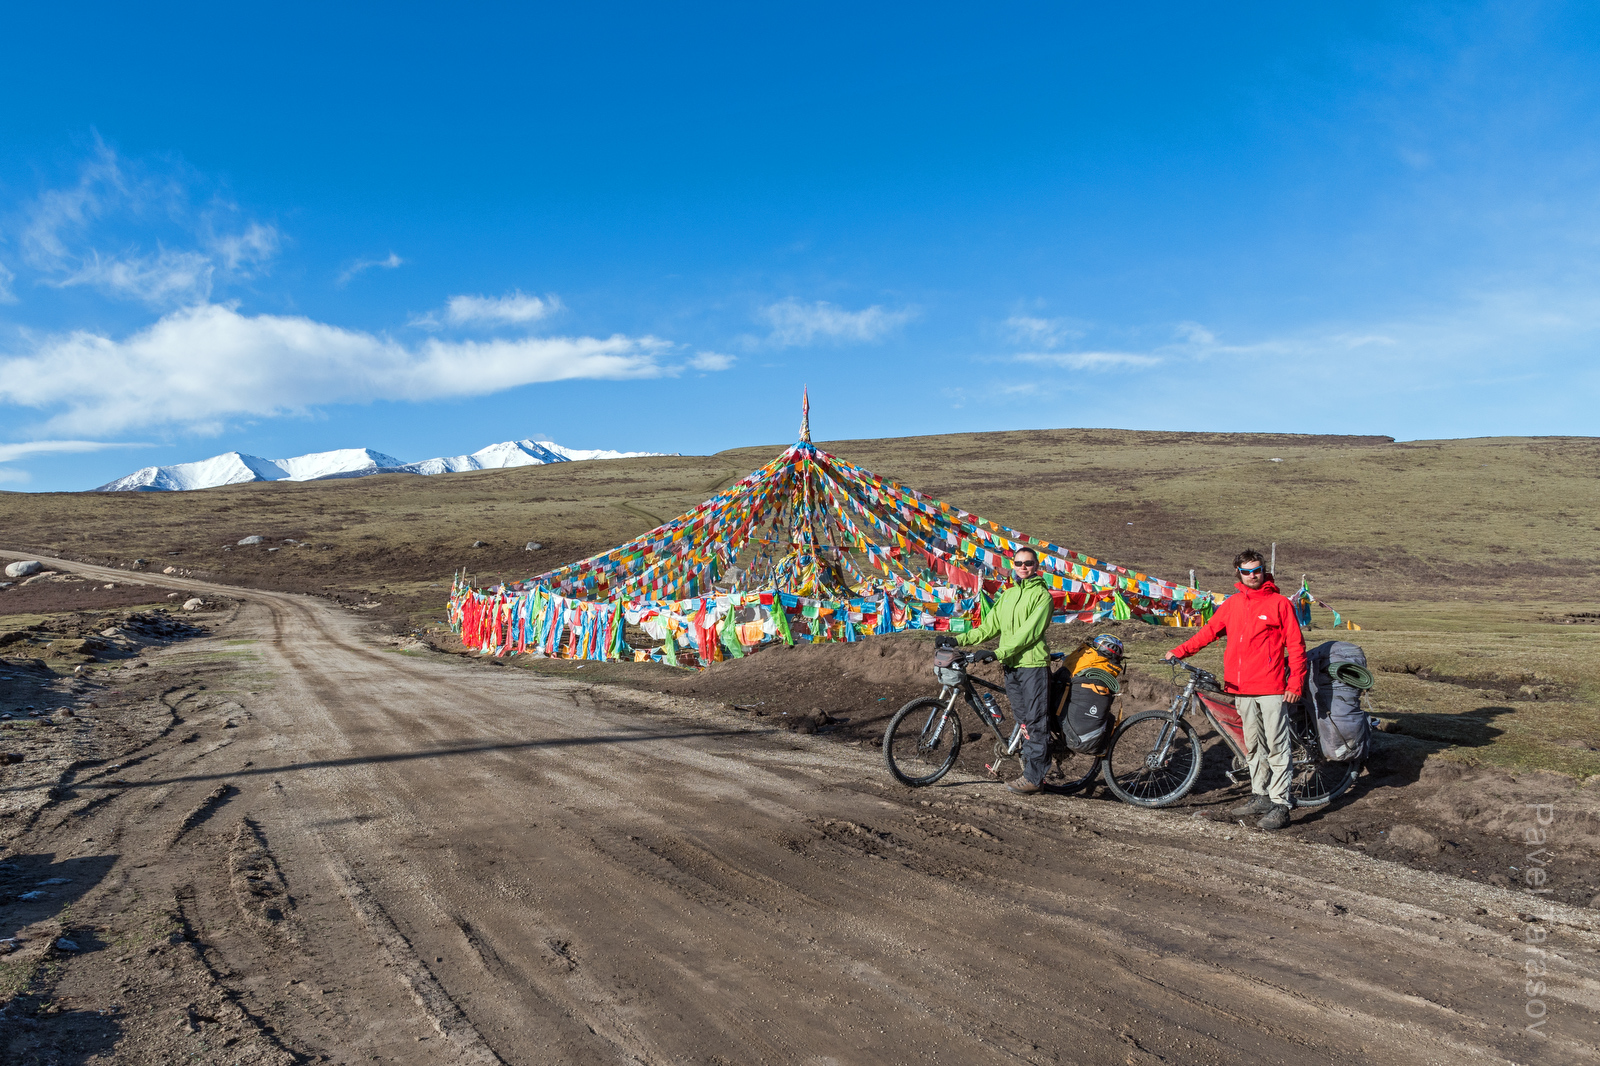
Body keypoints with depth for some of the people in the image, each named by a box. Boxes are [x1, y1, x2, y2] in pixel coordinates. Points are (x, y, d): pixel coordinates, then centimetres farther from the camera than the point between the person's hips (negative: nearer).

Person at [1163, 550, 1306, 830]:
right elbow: (1209, 631, 17)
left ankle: (1280, 805, 1)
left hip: (1271, 688, -5)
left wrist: (1295, 682, -9)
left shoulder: (1279, 603, -3)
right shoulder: (1232, 604, 10)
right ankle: (1260, 796, 24)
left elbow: (1296, 645, -3)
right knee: (1253, 745, 14)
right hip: (1242, 688, 5)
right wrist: (1179, 651, 10)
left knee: (1277, 747, -3)